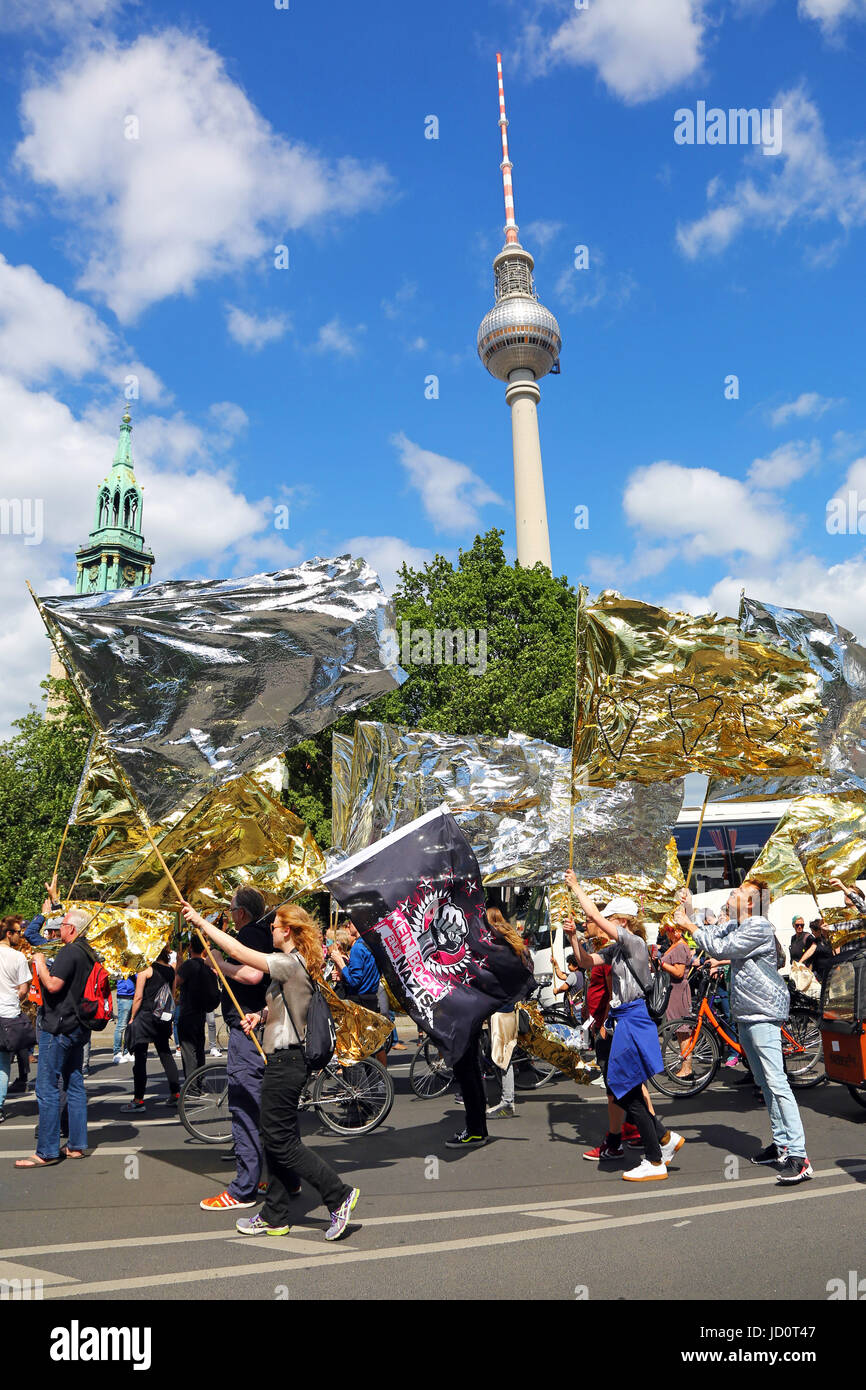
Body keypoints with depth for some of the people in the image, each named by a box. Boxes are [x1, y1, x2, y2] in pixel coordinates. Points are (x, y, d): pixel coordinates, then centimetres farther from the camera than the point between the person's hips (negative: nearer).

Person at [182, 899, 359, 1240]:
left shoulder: (290, 963, -20)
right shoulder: (296, 965, 11)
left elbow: (238, 952, -24)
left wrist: (200, 922, -16)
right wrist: (261, 1014, 5)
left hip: (285, 1063, -10)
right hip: (285, 1060, 10)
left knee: (281, 1142, -2)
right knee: (276, 1140, 15)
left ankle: (339, 1194, 3)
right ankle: (275, 1217, 25)